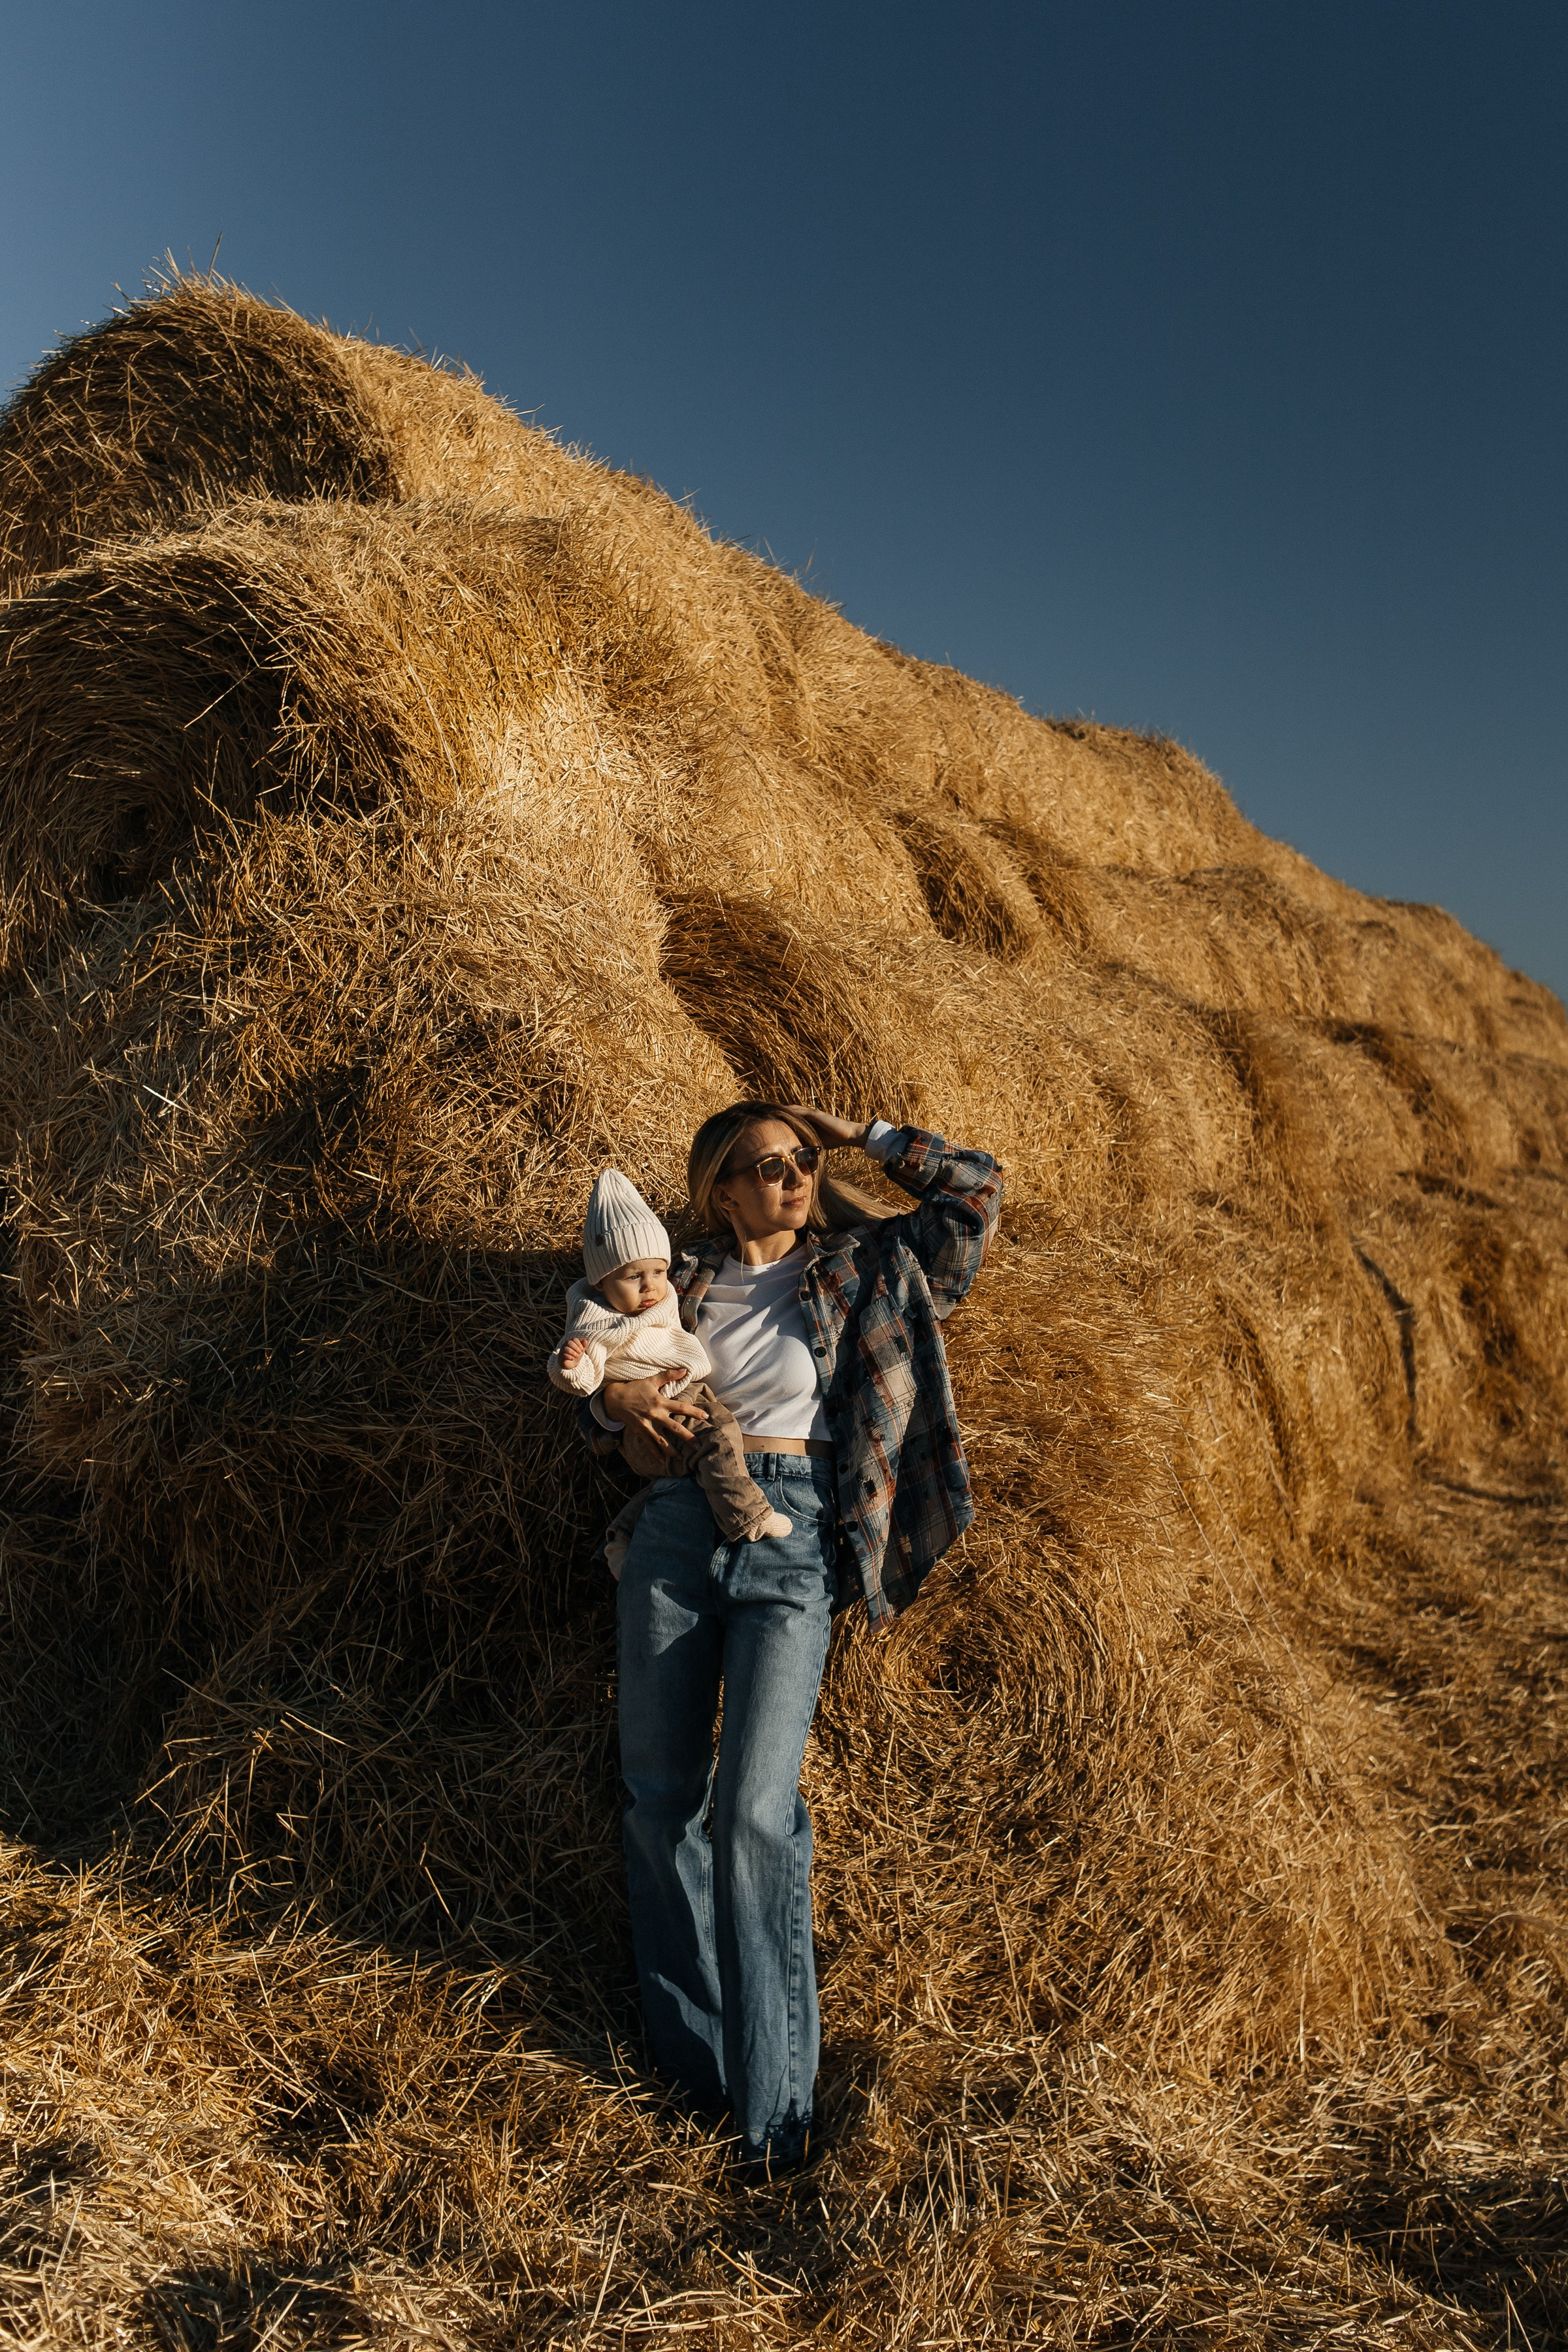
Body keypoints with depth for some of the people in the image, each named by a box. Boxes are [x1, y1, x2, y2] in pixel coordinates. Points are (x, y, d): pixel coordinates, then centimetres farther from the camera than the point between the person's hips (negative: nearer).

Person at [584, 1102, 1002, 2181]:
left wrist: (859, 1136, 15)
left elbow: (975, 1187, 11)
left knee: (756, 1806, -12)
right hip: (679, 1532, 3)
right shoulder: (686, 1285, 16)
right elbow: (601, 1400, 21)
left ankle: (775, 2091, 1)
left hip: (795, 1542, -3)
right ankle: (692, 2053, 20)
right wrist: (618, 1396, -3)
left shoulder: (860, 1273, 13)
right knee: (659, 1795, 3)